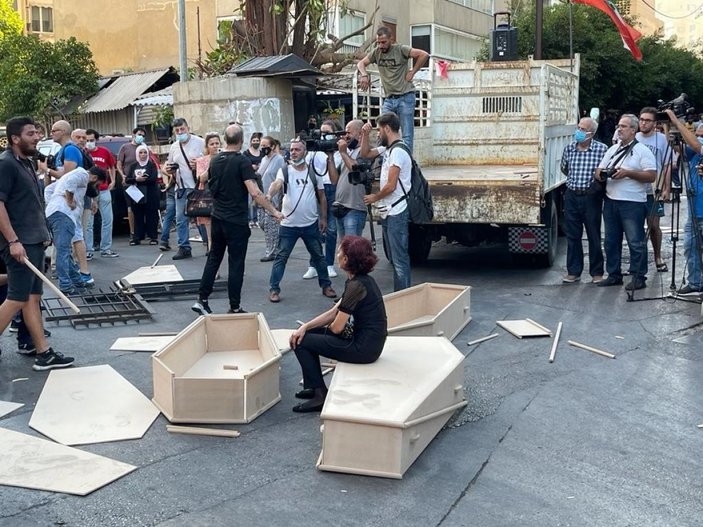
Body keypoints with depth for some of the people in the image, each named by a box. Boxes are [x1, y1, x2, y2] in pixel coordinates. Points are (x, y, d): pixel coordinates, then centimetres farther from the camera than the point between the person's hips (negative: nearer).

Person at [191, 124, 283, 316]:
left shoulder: (215, 160, 5)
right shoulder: (242, 161, -16)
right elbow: (255, 193, -23)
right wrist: (274, 211, -17)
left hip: (217, 218, 6)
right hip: (236, 221, -6)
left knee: (213, 259, 15)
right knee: (236, 263, 1)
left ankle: (202, 300, 15)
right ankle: (234, 308, 7)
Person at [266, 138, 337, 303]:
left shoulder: (313, 172, 2)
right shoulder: (284, 170, -4)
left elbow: (321, 196, 8)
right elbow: (277, 184, -25)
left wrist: (323, 217, 4)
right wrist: (269, 194, -46)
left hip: (311, 224, 2)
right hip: (288, 224, -2)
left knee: (318, 256, 12)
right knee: (281, 257, 0)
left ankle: (326, 285, 26)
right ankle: (274, 289, 7)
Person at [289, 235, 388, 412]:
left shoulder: (357, 285, -21)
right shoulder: (362, 280, 9)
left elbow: (337, 328, -17)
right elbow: (333, 312, 10)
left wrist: (326, 329, 7)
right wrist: (305, 327, -1)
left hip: (363, 348, -10)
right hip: (366, 341, 10)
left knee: (301, 343, -2)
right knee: (308, 334, 17)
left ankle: (320, 395, 1)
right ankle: (312, 386, 24)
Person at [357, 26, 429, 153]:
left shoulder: (400, 49, -7)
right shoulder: (376, 52, 7)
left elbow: (424, 55, -10)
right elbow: (361, 63, 19)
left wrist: (413, 72, -8)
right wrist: (364, 75, -1)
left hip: (405, 97, -5)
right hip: (389, 99, 5)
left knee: (407, 135, -4)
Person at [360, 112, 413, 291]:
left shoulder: (398, 151, -16)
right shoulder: (387, 149, 12)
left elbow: (391, 186, -19)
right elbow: (365, 154, 27)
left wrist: (374, 198, -2)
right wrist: (365, 135, 11)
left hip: (396, 213, -10)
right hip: (388, 212, 10)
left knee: (399, 259, -7)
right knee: (395, 258, 15)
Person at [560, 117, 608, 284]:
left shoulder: (602, 149, -6)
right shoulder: (569, 149, 5)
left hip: (592, 197, -3)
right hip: (572, 196, 3)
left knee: (594, 236, 4)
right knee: (572, 235, 7)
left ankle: (597, 272, 14)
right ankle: (573, 272, 15)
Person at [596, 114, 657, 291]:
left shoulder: (642, 151, -3)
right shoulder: (612, 149, 16)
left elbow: (651, 176, -11)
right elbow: (599, 169, 19)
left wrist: (628, 173, -19)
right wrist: (601, 174, -5)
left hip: (632, 203, -7)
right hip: (611, 201, 7)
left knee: (636, 242, -3)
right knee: (611, 241, 11)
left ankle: (639, 278, 3)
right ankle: (614, 275, 21)